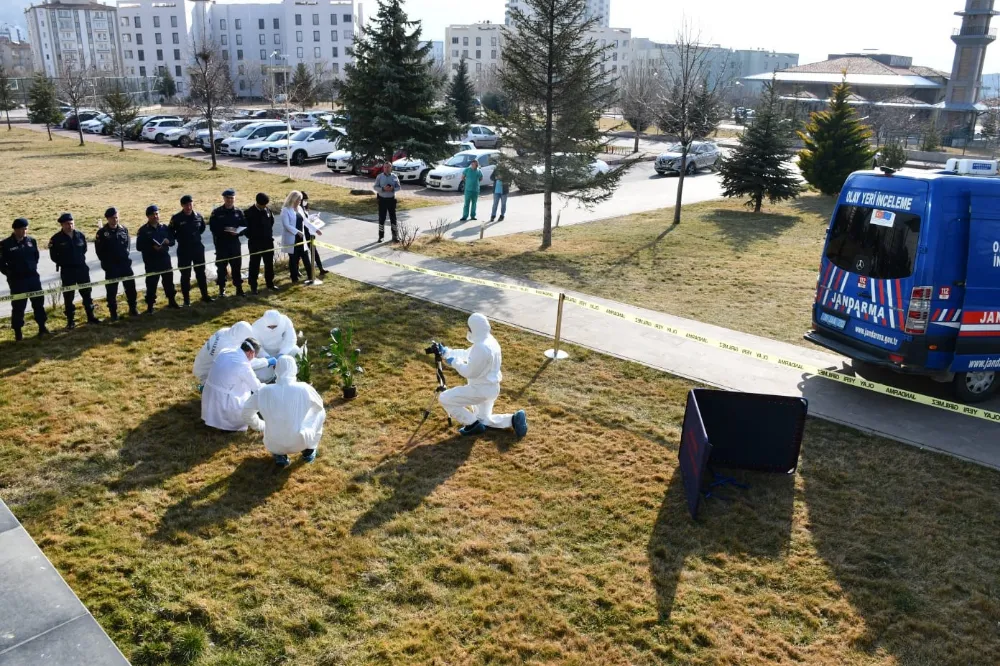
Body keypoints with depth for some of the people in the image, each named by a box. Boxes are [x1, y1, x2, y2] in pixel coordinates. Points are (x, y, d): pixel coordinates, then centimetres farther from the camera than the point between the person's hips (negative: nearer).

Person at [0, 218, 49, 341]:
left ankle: (42, 327, 21)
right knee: (18, 306, 1)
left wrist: (33, 268, 12)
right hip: (16, 280, -4)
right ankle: (18, 331, 12)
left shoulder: (31, 241, 3)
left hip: (33, 277, 4)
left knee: (38, 302, 9)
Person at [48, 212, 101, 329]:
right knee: (68, 296, 3)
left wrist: (80, 259, 10)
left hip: (82, 268, 3)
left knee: (86, 293, 10)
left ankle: (91, 316, 22)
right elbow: (53, 256, -2)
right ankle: (70, 320, 11)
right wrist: (65, 263, -1)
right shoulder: (56, 239, -9)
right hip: (67, 271, -3)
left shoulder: (80, 235, 2)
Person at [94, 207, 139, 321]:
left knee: (130, 287, 6)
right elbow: (99, 250, -2)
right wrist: (106, 262, -2)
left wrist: (127, 256, 2)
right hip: (111, 266, -3)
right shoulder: (102, 232, -4)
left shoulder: (124, 230, 5)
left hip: (125, 264, 3)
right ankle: (113, 313, 10)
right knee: (112, 290, 2)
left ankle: (133, 308, 19)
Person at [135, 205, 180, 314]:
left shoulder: (164, 227, 7)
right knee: (151, 284, -2)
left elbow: (172, 240, 12)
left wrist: (168, 241, -11)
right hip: (151, 262, -4)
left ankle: (172, 301, 29)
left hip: (165, 259, 4)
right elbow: (139, 246, -9)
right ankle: (150, 305, 6)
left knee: (169, 280, 14)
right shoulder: (143, 230, -6)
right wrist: (152, 247, -22)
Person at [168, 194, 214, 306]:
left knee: (201, 272, 11)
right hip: (184, 250, -3)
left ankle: (205, 296, 21)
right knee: (185, 275, 4)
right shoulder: (176, 218, -11)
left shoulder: (198, 216, -1)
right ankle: (186, 299, 12)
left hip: (198, 248, 3)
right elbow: (171, 233, -1)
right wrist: (180, 239, -6)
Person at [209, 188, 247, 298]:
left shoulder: (239, 212, 6)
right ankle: (222, 290, 12)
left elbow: (244, 227, 5)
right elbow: (213, 227, -7)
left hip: (235, 243, 2)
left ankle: (239, 288, 15)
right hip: (221, 244, -2)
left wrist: (237, 232, -14)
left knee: (237, 266, 5)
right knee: (221, 267, 3)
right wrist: (224, 230, -20)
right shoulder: (217, 212, -2)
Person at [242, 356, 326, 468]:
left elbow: (247, 413, 3)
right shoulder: (304, 389, -14)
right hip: (300, 443, -2)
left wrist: (261, 426, 21)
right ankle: (309, 450, 22)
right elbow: (319, 405, 7)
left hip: (273, 445, 2)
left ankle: (279, 455, 15)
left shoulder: (265, 391, -11)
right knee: (320, 411, 21)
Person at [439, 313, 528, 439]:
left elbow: (469, 372, -23)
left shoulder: (481, 347, -30)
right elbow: (467, 354, 15)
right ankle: (514, 419, 8)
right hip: (490, 388, 10)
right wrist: (446, 351, 14)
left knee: (444, 399, -3)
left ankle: (473, 424, 2)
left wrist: (454, 362, -8)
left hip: (480, 389, -10)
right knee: (484, 420, 25)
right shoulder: (489, 340, 2)